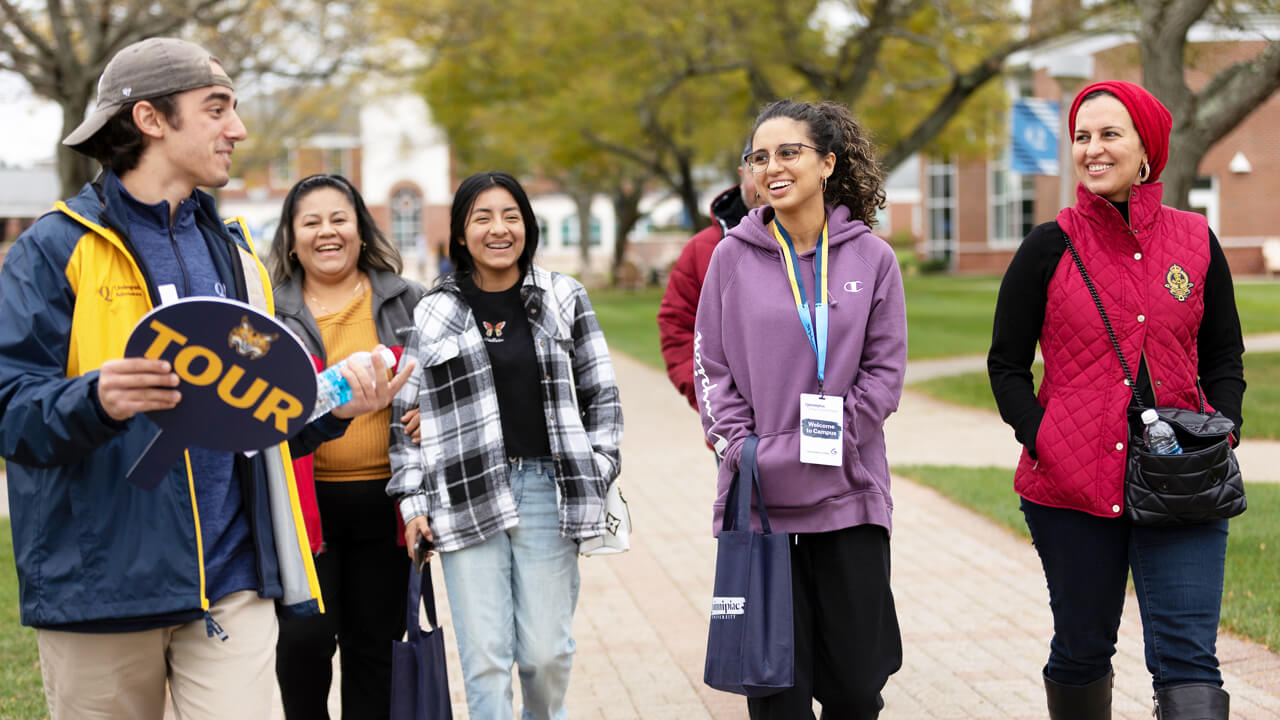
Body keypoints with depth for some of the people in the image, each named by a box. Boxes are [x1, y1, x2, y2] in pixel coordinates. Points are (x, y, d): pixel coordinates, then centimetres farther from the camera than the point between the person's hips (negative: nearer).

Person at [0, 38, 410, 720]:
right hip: (99, 590, -4)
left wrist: (331, 407, 1)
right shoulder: (57, 249, -3)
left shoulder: (231, 252, 15)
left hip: (230, 584, 4)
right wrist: (96, 401, -31)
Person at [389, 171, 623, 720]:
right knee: (485, 657, -2)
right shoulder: (433, 314, 6)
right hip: (466, 498, 0)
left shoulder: (565, 299, 7)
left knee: (546, 652, 4)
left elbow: (601, 392, 11)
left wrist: (598, 472, 3)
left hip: (547, 489, 1)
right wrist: (413, 500, 1)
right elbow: (408, 412, 7)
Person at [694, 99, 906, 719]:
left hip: (849, 494, 0)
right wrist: (741, 449, -8)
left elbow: (884, 371, 1)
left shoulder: (871, 258, 3)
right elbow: (711, 366, 6)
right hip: (759, 499, 0)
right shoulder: (733, 256, 4)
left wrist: (817, 447, -10)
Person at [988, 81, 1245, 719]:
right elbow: (1006, 365, 5)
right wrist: (1042, 442, -9)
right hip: (1072, 487, 0)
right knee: (1082, 649, 12)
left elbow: (1223, 358, 14)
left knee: (1188, 657, -7)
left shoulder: (1195, 242, 6)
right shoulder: (1050, 247, 1)